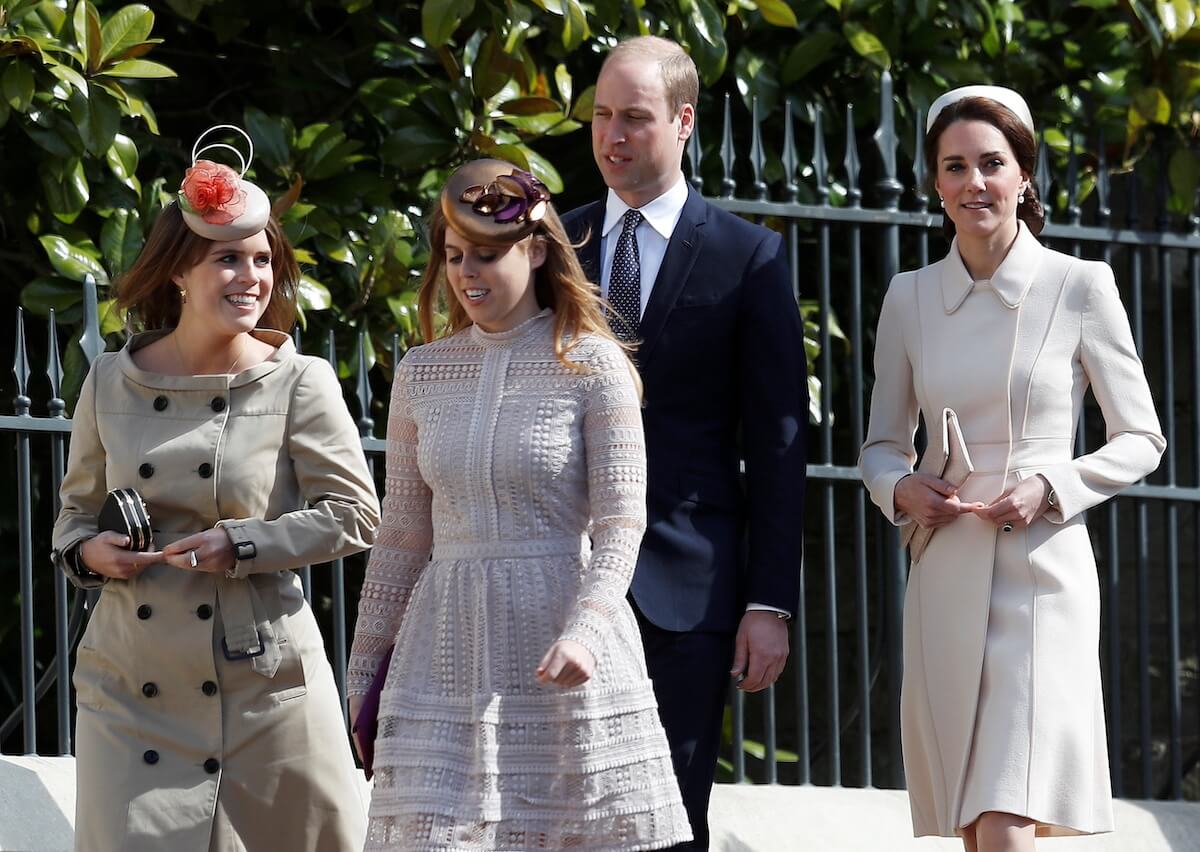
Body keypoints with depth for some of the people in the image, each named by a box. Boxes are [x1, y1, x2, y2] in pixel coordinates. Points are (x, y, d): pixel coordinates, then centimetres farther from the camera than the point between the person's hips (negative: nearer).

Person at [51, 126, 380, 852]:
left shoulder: (298, 384, -2)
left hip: (262, 678, -2)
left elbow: (354, 514, -4)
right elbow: (77, 506, 18)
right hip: (133, 681, 2)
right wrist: (88, 550, -5)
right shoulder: (112, 382, 6)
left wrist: (240, 545, -14)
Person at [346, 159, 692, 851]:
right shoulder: (423, 373, 10)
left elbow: (621, 522, -7)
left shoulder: (592, 366, -2)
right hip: (447, 650, 3)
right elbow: (404, 532, 15)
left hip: (558, 651, -3)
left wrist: (583, 632, -21)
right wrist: (365, 663, 13)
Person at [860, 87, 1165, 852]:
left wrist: (1051, 489, -13)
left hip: (1040, 576, -4)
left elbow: (1141, 441, 3)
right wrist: (901, 487, -6)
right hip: (945, 579, 4)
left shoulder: (1080, 287, -2)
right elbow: (882, 443, 17)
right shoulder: (911, 298, 8)